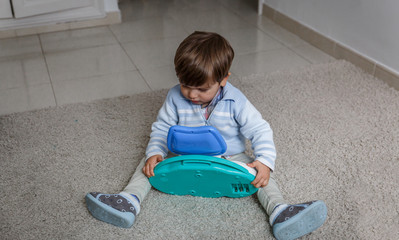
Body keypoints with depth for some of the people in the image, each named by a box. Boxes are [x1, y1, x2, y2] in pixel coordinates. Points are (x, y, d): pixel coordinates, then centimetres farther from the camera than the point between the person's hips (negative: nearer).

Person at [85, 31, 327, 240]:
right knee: (150, 162, -11)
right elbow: (161, 129, -2)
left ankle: (280, 212, -35)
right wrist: (154, 154, -21)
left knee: (262, 173, -23)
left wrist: (265, 161, -30)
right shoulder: (175, 97, -11)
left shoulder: (235, 101, -17)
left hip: (230, 160, -2)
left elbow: (260, 131, -14)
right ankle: (129, 201, -24)